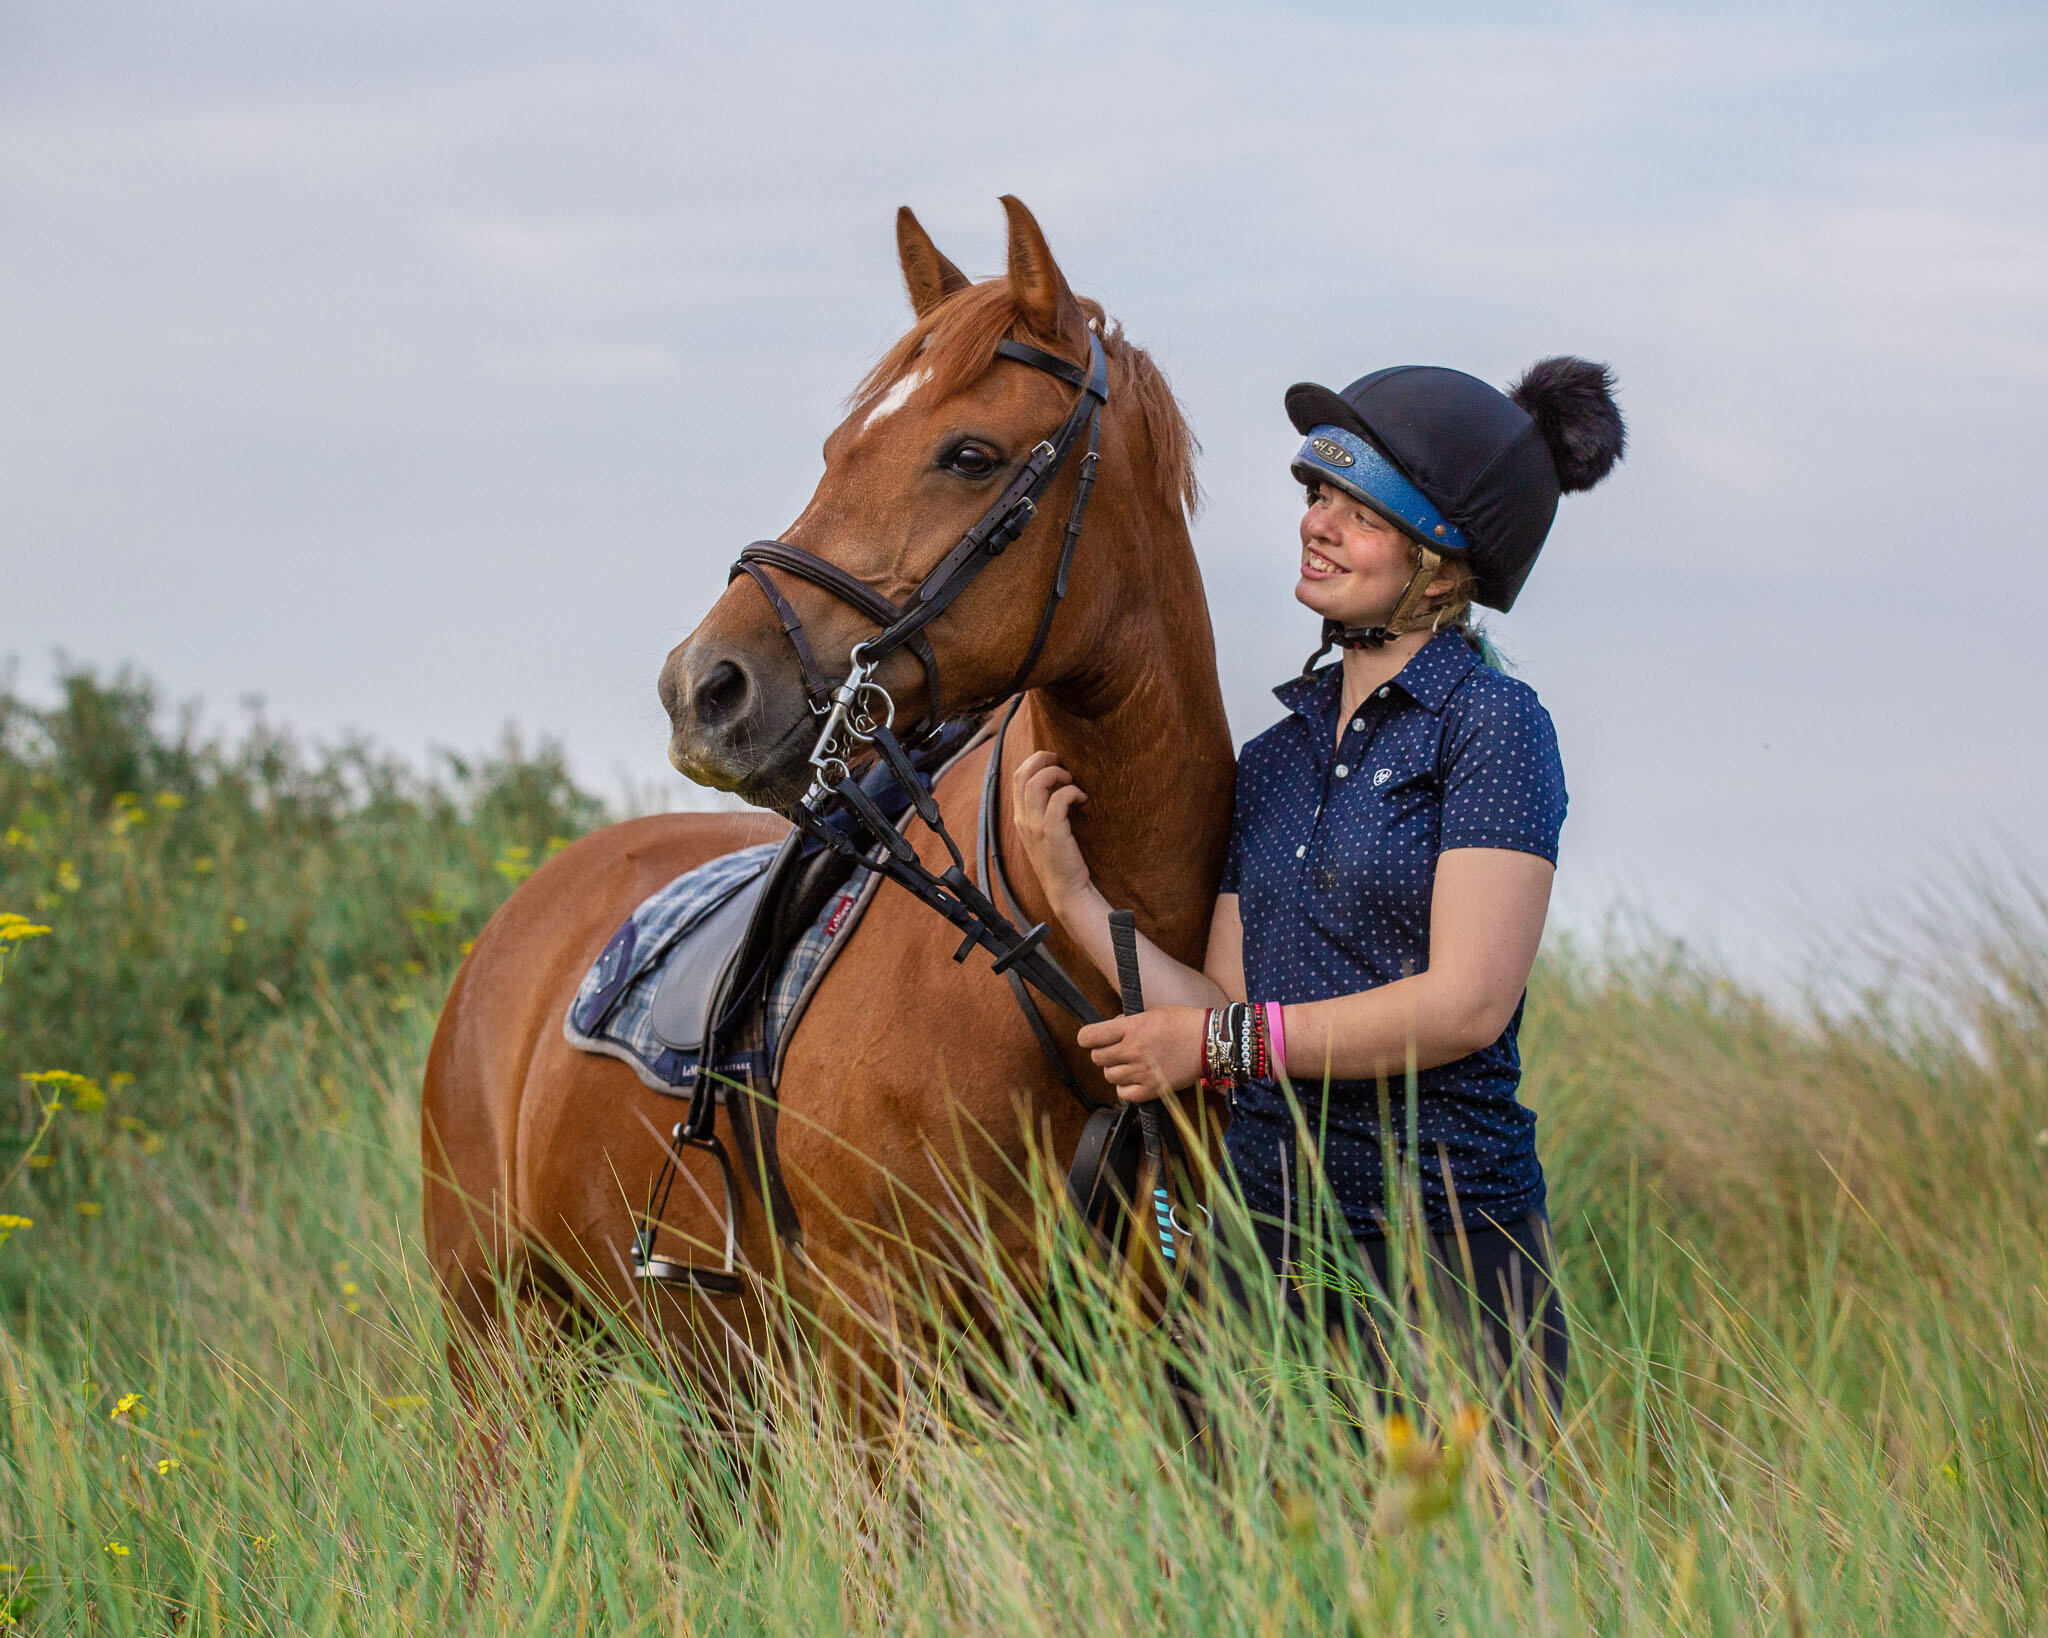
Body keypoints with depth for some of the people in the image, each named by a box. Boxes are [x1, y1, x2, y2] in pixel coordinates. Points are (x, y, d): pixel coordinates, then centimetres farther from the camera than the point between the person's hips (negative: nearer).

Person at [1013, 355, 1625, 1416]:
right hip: (1264, 1233, 6)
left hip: (1444, 1246, -6)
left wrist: (1226, 1040, -10)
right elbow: (1225, 1018, 10)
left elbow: (1468, 1003, -15)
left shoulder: (1491, 722, -6)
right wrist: (1074, 899, 2)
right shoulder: (1274, 762, 14)